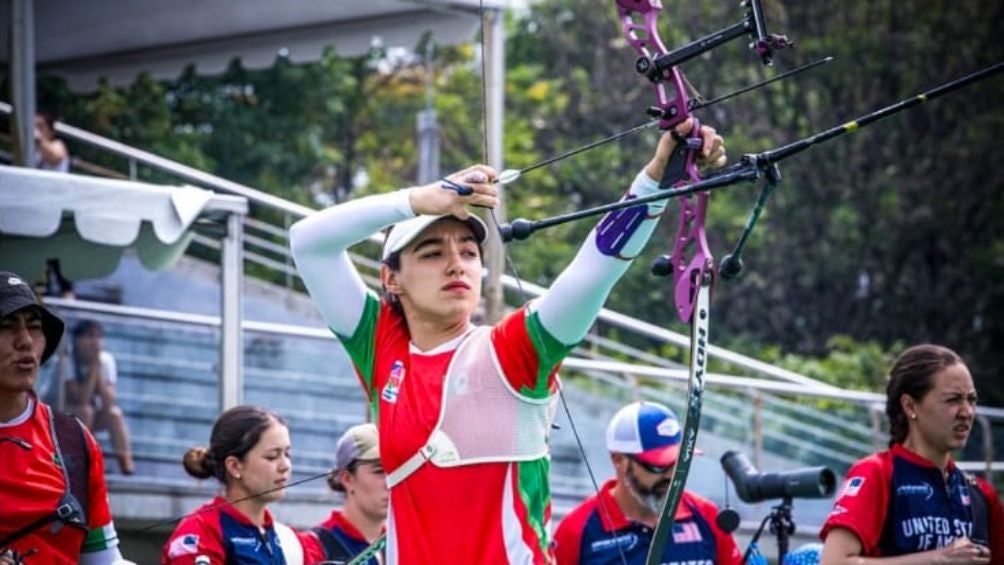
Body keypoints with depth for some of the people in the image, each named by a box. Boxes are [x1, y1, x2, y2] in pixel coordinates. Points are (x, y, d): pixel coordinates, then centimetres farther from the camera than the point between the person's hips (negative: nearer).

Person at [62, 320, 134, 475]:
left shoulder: (106, 360, -14)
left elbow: (108, 403, -24)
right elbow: (81, 400, -34)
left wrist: (98, 370, -31)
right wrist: (93, 367, -34)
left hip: (93, 416, 4)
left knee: (114, 413, -24)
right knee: (85, 411, -33)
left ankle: (126, 462, -24)